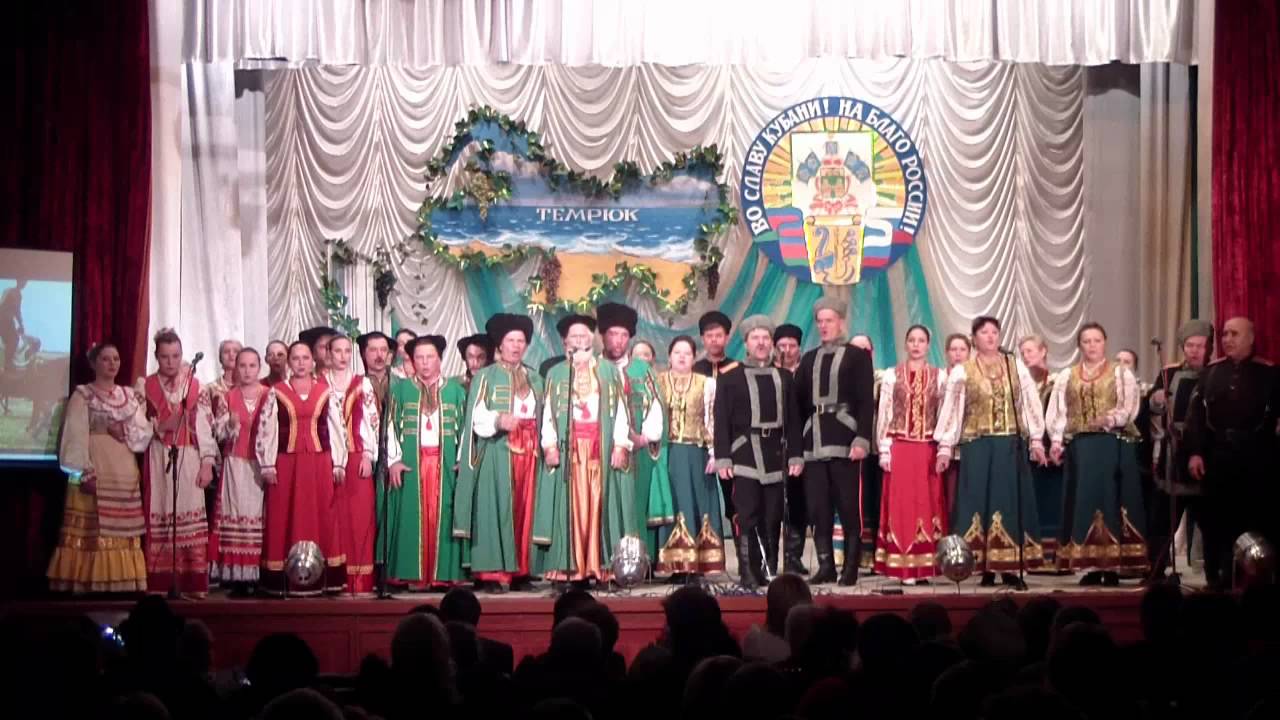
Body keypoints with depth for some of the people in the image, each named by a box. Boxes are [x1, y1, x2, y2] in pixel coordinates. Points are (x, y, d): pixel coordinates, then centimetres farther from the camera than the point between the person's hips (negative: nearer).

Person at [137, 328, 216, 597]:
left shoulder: (195, 385, 8)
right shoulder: (146, 386, 8)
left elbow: (204, 425, 4)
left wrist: (207, 462, -3)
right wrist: (159, 427, -13)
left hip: (189, 458, 0)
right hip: (159, 459, 0)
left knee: (191, 520, -4)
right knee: (159, 518, -5)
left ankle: (193, 583, -3)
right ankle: (160, 584, -3)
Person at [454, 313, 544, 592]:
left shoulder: (535, 379, 19)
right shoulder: (485, 377, 4)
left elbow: (543, 416, 18)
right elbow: (476, 416, -5)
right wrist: (499, 420, -24)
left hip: (528, 452, 5)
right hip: (497, 451, -5)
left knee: (525, 509, 3)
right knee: (497, 508, -10)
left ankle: (520, 571, 8)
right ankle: (493, 572, -10)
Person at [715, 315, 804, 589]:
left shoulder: (784, 377, 16)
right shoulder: (730, 378, 7)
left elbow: (793, 420, 13)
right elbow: (722, 421, 1)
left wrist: (796, 455, 6)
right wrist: (722, 458, -6)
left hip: (776, 457, 3)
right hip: (745, 456, -3)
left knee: (773, 518, 4)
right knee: (748, 517, -8)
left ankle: (771, 571, 10)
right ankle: (749, 574, -5)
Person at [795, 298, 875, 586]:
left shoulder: (857, 355, 5)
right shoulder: (809, 359, 18)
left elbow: (866, 401, -4)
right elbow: (799, 402, 13)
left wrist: (862, 439, -14)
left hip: (844, 440, -4)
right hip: (814, 442, 4)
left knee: (849, 506, -3)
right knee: (818, 508, 2)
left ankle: (851, 568, 3)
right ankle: (825, 566, 8)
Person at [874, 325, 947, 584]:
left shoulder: (939, 377, 7)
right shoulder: (891, 375, 5)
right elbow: (883, 416, 3)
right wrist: (884, 450, -4)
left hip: (928, 450, 1)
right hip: (899, 448, -1)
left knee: (928, 504, 1)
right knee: (901, 505, -2)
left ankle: (925, 565, 4)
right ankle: (904, 567, -1)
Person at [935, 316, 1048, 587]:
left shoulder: (1016, 366, 8)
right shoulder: (962, 372, 3)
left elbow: (1030, 404, 7)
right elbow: (951, 410, 1)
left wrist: (1036, 440, 0)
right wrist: (945, 447, -4)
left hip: (1010, 446, 2)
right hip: (978, 447, -2)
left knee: (1010, 501, 1)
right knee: (980, 502, -2)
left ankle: (1009, 566, 4)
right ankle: (986, 568, 1)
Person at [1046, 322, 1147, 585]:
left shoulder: (1122, 374, 8)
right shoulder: (1065, 377, 16)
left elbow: (1130, 408, -4)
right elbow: (1058, 413, 9)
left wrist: (1111, 418, -23)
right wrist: (1056, 441, -6)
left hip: (1114, 446, -2)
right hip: (1080, 446, 2)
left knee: (1110, 499, -5)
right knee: (1084, 501, 0)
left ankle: (1112, 566, -2)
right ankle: (1091, 566, 3)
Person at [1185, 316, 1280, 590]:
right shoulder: (1211, 372, 8)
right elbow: (1197, 413, 4)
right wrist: (1195, 452, -4)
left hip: (1256, 457, -2)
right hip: (1218, 455, 3)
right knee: (1216, 520, 6)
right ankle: (1218, 579, 14)